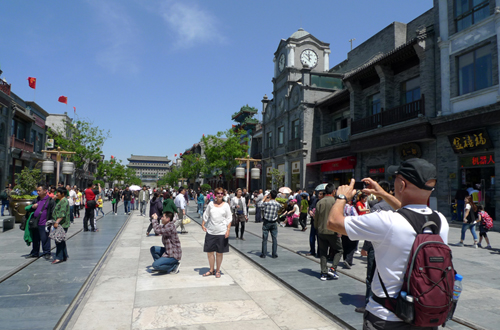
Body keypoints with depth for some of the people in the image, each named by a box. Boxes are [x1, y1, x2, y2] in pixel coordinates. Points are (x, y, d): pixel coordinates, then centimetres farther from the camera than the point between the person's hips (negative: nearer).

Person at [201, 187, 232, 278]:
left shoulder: (226, 205, 1)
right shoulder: (211, 204, 5)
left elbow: (229, 219, 0)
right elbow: (206, 216, 12)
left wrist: (228, 230, -9)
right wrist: (203, 224, 1)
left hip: (222, 233, -2)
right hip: (210, 232, 2)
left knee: (219, 253, 6)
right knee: (210, 252, 6)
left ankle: (218, 271, 22)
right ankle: (211, 270, 23)